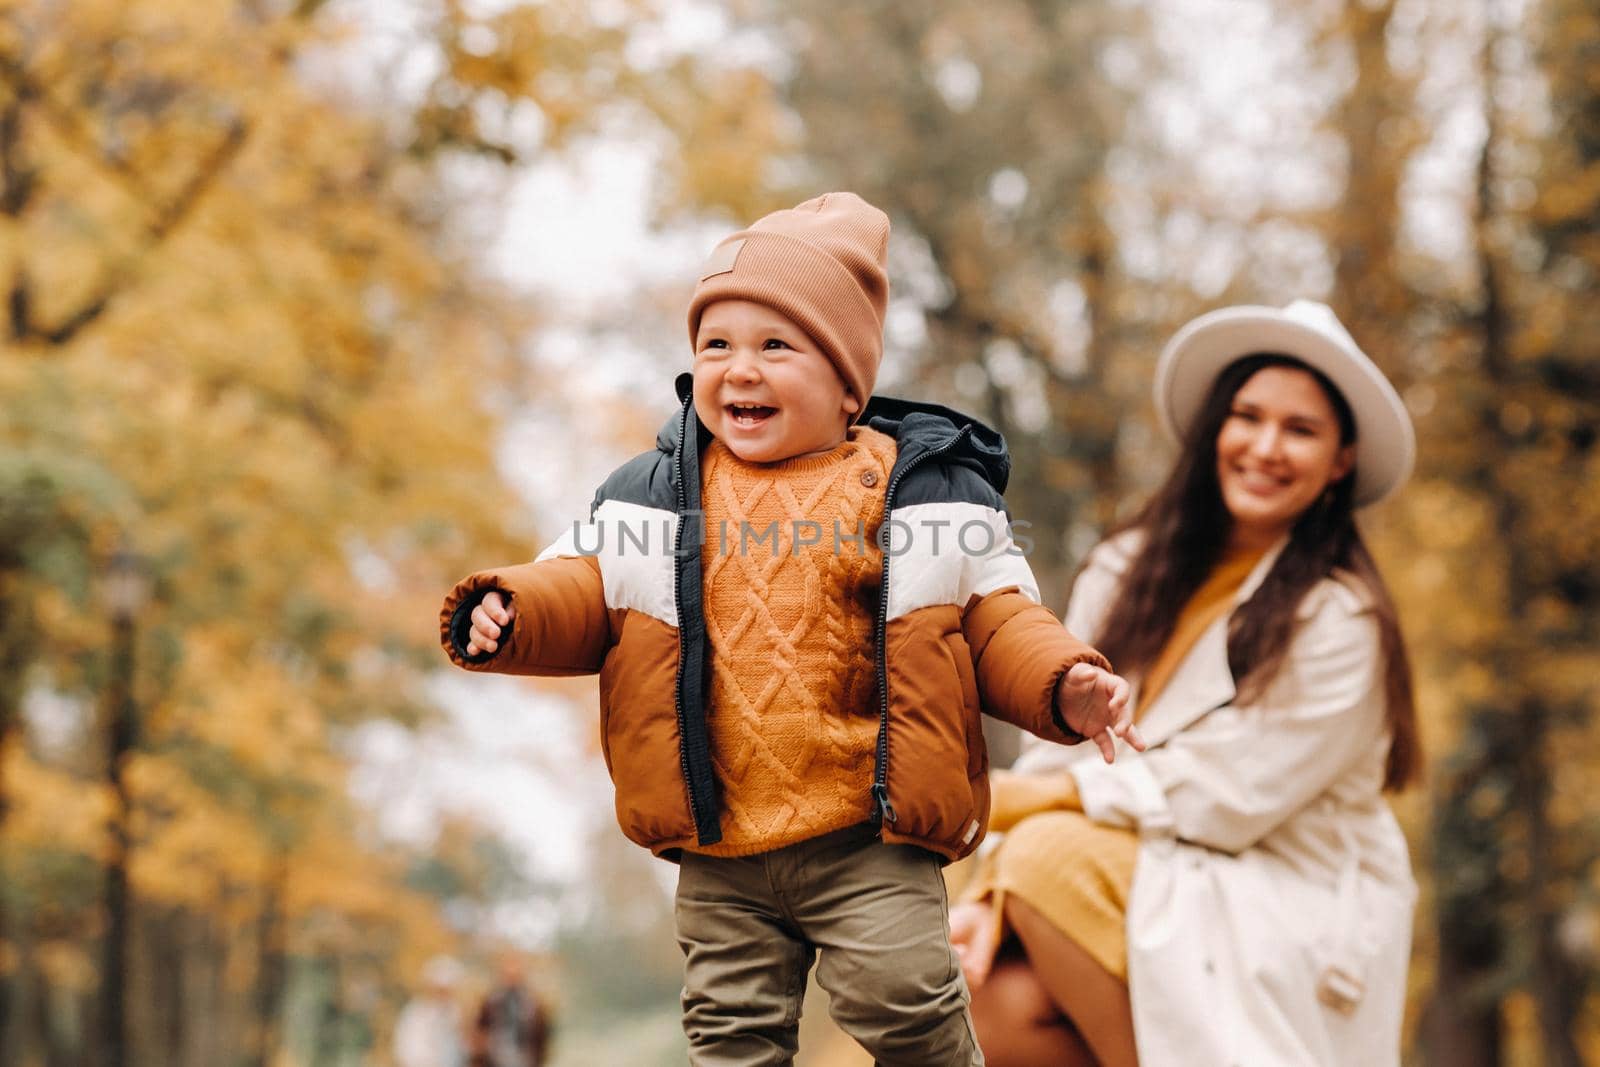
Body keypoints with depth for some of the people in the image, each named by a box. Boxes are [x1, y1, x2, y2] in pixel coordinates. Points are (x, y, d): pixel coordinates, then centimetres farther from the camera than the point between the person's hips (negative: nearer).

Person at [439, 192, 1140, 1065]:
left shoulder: (922, 486, 1)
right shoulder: (654, 495, 7)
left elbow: (994, 621, 2)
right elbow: (582, 588, 8)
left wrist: (1063, 684, -15)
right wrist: (511, 614, -13)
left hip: (869, 838, -3)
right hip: (718, 848, 3)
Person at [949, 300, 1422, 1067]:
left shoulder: (1338, 620, -12)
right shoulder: (1127, 572, 6)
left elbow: (1223, 801, -17)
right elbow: (1061, 749, 1)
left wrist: (1015, 799, -15)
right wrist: (991, 892, -16)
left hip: (1291, 928, -4)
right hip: (1158, 895, 4)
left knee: (1053, 855, -28)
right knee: (993, 1005, -26)